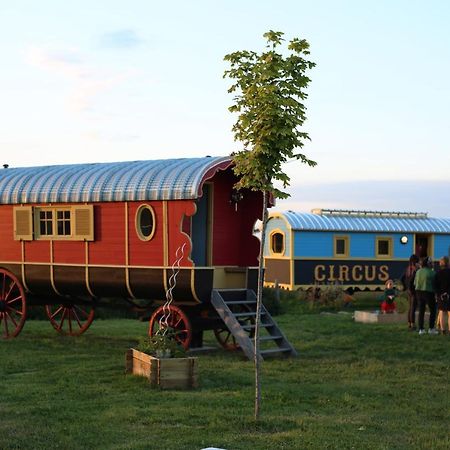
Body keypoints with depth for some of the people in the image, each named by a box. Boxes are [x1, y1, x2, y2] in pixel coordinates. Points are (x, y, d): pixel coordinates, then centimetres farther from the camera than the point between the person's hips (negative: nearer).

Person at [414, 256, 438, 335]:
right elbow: (435, 283, -9)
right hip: (428, 292, -5)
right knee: (433, 310, 9)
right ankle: (431, 328, 7)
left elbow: (415, 283, 9)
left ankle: (421, 329, 8)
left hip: (419, 292, 5)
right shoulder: (432, 273, -14)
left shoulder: (418, 272, 3)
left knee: (421, 311, 10)